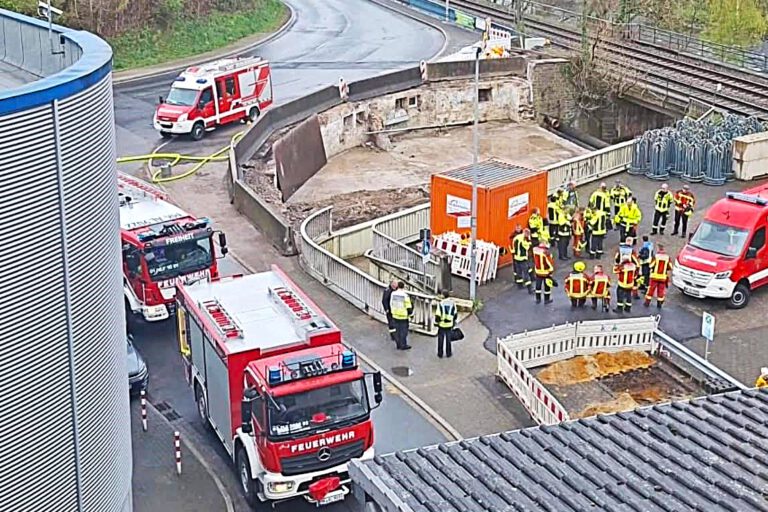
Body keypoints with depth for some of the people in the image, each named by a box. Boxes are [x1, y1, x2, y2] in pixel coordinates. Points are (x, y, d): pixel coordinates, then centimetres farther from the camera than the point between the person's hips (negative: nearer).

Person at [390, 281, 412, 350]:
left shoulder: (393, 294, -2)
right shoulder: (405, 296, -19)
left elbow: (391, 304, 9)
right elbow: (408, 307, -15)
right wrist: (410, 313, 3)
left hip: (395, 315, 6)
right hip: (403, 316, -6)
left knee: (397, 330, 15)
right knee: (404, 330, 5)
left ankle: (398, 344, 22)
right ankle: (403, 345, 11)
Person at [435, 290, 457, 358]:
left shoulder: (441, 304, -12)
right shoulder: (452, 303, -2)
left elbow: (438, 315, -14)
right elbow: (455, 314, 6)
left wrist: (437, 320, 4)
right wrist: (453, 320, 22)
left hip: (442, 324, -2)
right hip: (449, 324, 2)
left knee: (440, 339, 8)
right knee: (448, 339, 12)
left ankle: (440, 353, 13)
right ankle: (448, 353, 16)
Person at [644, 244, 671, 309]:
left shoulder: (655, 256, -12)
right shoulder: (667, 257, -3)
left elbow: (651, 265, -8)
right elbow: (670, 267, 3)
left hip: (655, 276, -2)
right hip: (663, 277, 2)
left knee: (651, 289, 7)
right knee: (661, 291, 11)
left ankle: (647, 303, 11)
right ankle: (659, 304, 13)